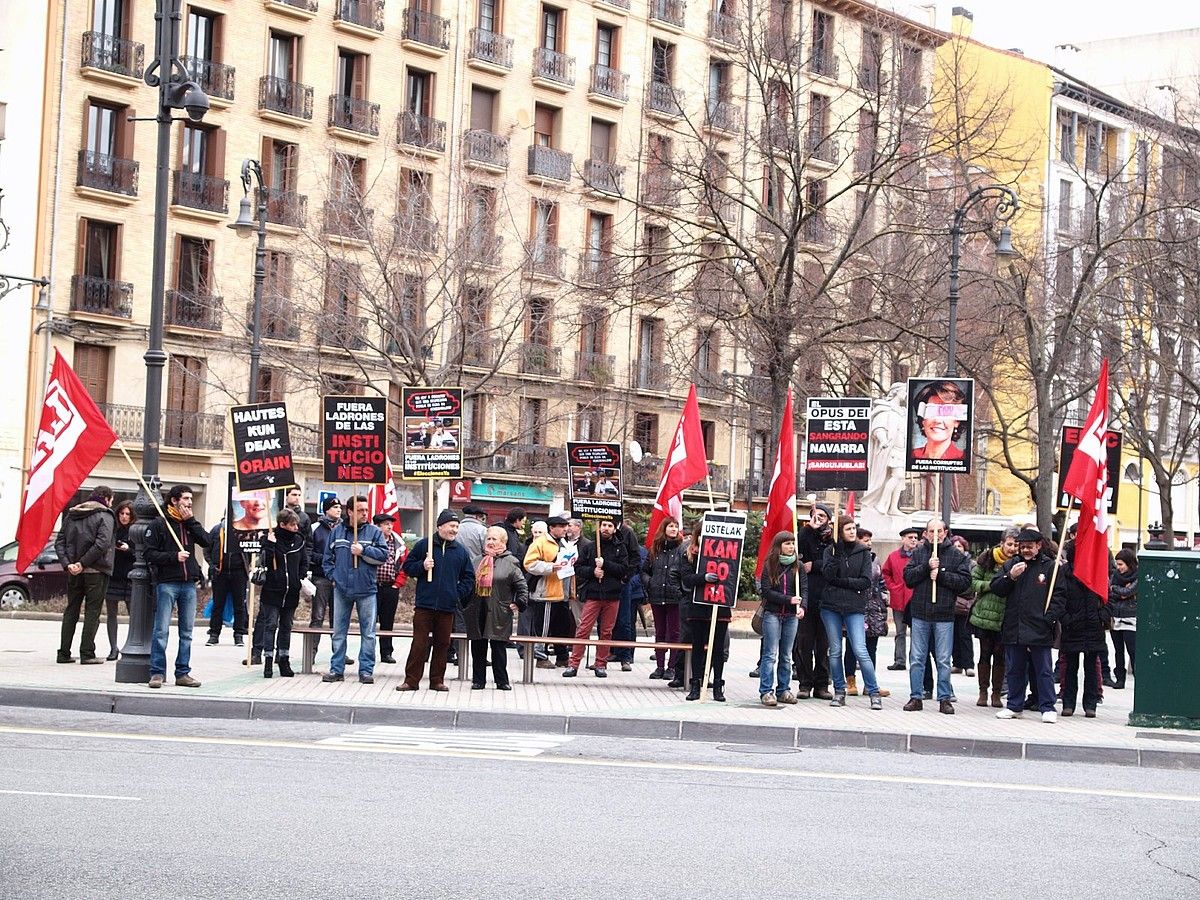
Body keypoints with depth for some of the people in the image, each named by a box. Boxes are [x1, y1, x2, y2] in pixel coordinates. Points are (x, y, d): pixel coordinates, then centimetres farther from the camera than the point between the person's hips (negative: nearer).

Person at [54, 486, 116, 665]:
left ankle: (64, 653, 12)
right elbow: (102, 543, -21)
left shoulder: (71, 515, 12)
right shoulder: (105, 517, -7)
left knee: (71, 610, 12)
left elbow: (59, 542, 4)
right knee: (92, 611, 0)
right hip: (96, 571, -5)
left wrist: (67, 563, -5)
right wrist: (83, 563, -17)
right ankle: (87, 654, -4)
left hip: (74, 572, 5)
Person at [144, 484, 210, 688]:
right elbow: (150, 553, -5)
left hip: (188, 584, 5)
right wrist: (174, 556, -16)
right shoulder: (159, 524, 0)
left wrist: (191, 520, -4)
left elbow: (206, 541, 0)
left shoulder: (190, 523, 15)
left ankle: (183, 673, 12)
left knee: (186, 632, 7)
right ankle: (157, 672, -2)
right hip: (166, 583, -5)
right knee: (161, 630, -6)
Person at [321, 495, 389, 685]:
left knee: (368, 633, 0)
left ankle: (366, 670, 6)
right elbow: (328, 558, 12)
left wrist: (363, 550, -15)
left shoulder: (374, 532, 1)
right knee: (338, 632, 7)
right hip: (342, 589, 2)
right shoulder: (337, 531, 8)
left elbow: (383, 555, -6)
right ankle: (336, 669, 13)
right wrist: (332, 576, 1)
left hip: (366, 589, -2)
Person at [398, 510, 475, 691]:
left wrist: (458, 594, 2)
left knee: (442, 644, 7)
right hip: (424, 605, -3)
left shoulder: (461, 551, 9)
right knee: (419, 644, -3)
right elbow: (407, 567, 7)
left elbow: (469, 577, 14)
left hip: (448, 607, 3)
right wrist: (422, 566, -11)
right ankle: (411, 680, 1)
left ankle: (437, 680, 15)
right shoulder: (423, 545, 2)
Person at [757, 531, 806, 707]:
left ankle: (783, 690, 13)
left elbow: (804, 589, -2)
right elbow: (765, 591, -7)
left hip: (791, 616, 3)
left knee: (786, 655, 8)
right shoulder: (769, 566, -1)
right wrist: (789, 599, -15)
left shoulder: (798, 566, 6)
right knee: (770, 654, -6)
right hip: (772, 614, -3)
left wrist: (802, 606, -21)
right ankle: (766, 691, -6)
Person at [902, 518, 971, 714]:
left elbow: (965, 581, -6)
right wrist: (927, 567, -13)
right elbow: (908, 578, -1)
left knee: (943, 660, 2)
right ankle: (916, 697, 12)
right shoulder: (918, 553, 8)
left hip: (944, 616, -2)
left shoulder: (957, 556, 2)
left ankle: (945, 698, 10)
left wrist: (941, 574, -14)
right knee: (917, 659, 5)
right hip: (920, 613, 2)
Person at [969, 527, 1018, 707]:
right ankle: (983, 691, 16)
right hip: (984, 614, 1)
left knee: (1000, 655, 3)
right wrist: (992, 585, -13)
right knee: (985, 653, 7)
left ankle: (996, 693, 14)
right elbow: (974, 581, 2)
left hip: (1005, 618, 0)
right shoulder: (987, 558, -1)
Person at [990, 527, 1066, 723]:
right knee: (1014, 670, 11)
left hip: (1040, 630, -4)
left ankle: (1048, 707, 5)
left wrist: (1049, 619, -12)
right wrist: (1010, 576, -9)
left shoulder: (1050, 566, 0)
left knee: (1043, 670, 0)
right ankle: (1014, 706, 21)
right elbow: (996, 588, 8)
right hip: (1014, 629, 4)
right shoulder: (1011, 564, 11)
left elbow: (1058, 597, -2)